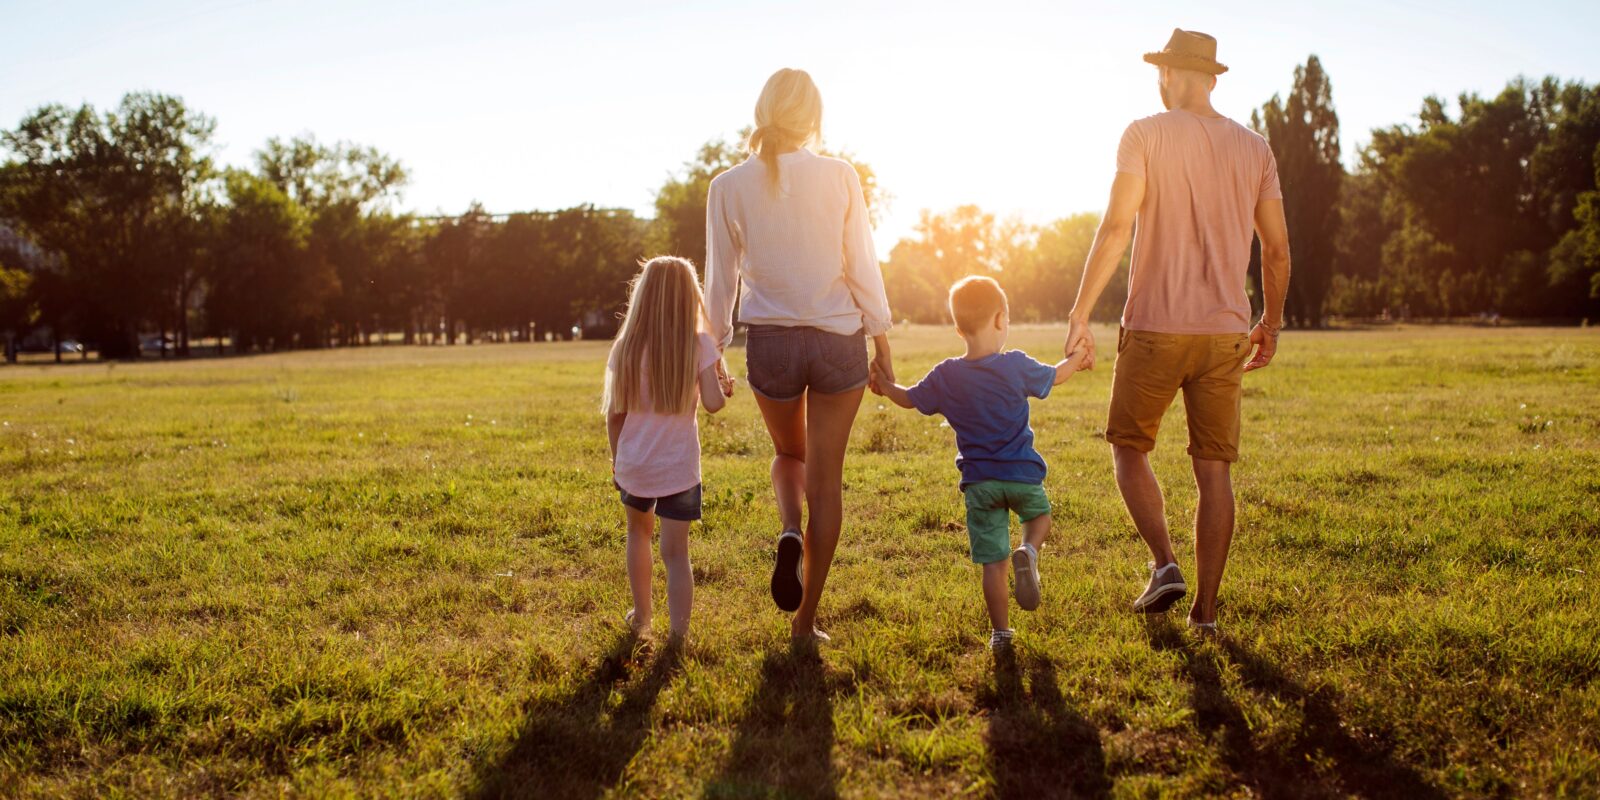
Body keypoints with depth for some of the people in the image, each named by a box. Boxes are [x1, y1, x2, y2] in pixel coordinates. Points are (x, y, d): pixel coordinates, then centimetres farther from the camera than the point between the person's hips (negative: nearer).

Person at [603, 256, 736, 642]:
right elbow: (712, 403, -14)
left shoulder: (627, 347, -2)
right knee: (675, 552, 0)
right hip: (678, 469, -3)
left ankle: (641, 616, 36)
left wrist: (616, 458, 15)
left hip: (632, 466, 3)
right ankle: (678, 636, -7)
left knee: (639, 531, 27)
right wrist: (725, 386, 8)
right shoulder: (699, 345, -9)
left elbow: (614, 412, 1)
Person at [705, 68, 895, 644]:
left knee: (789, 454, 27)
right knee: (826, 475, 10)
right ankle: (806, 621, 13)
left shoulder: (729, 188, -3)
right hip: (839, 338, -1)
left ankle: (790, 533, -4)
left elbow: (720, 282, 2)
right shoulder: (840, 177, -6)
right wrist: (882, 345, 8)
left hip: (770, 342, 1)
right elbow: (863, 268, -2)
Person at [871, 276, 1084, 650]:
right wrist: (1076, 357, 33)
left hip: (979, 482, 1)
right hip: (1022, 474, -1)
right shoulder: (1017, 366, -8)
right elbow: (1055, 376, 11)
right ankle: (1029, 552, -2)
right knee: (1039, 513, 28)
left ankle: (1000, 631, 8)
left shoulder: (945, 376, -4)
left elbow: (909, 398, 12)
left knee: (992, 561, 7)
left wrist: (884, 386, 34)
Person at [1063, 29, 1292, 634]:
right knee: (1214, 469, 7)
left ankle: (1165, 564, -3)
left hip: (1155, 328, -3)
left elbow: (1115, 228, -12)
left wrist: (1080, 313, -10)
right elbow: (1277, 250, 10)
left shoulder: (1146, 135, -3)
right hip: (1225, 332, 4)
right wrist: (1271, 323, 23)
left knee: (1129, 447, 14)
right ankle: (1206, 610, 9)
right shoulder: (1254, 148, 9)